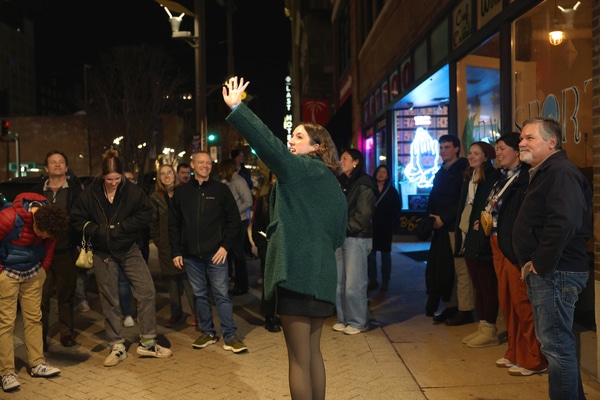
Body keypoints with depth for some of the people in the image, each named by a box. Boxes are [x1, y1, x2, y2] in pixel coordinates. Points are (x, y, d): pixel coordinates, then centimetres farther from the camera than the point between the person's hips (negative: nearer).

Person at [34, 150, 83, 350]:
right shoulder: (37, 191, 8)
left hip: (67, 251, -1)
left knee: (66, 295, 9)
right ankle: (40, 336, 10)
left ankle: (66, 332, 21)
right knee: (42, 295, 0)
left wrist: (83, 244, -7)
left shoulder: (75, 190, 2)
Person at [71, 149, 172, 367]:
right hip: (103, 253, 0)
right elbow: (76, 218, -1)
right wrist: (97, 230, -14)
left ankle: (147, 342, 8)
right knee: (109, 300, 7)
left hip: (130, 249, 0)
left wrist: (120, 227, -15)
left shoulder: (132, 191, -7)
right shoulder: (91, 193, -5)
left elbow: (145, 214, -8)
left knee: (147, 291, -5)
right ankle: (117, 347, 19)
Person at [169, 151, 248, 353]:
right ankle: (207, 333, 23)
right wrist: (176, 251, 3)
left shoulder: (221, 189, 0)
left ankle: (230, 336, 6)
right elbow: (174, 224, 9)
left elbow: (234, 219, 0)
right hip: (191, 255, 3)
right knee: (200, 295, 10)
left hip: (215, 253, -2)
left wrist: (226, 246, -7)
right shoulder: (181, 192, 6)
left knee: (222, 294, -1)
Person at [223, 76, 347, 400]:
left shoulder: (301, 168, -6)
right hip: (319, 273, 9)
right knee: (312, 353, 18)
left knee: (298, 358, -2)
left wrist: (236, 108, -21)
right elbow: (338, 233, 20)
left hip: (298, 272, -9)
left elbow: (269, 145, -21)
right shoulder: (330, 181, 18)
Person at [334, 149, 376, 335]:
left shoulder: (363, 185, -5)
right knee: (339, 283, 7)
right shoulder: (341, 183, 17)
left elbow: (363, 214, -12)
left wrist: (345, 228, -11)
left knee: (354, 284, -4)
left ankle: (358, 322, 8)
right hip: (340, 237, 7)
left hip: (356, 238, -7)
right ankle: (343, 319, 18)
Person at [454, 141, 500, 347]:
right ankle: (482, 326, 23)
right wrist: (460, 234, 11)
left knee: (487, 285, 0)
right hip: (468, 237, 9)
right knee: (477, 284, 14)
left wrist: (482, 224, -20)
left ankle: (490, 330, 8)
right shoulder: (469, 177, 15)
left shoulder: (492, 177, -10)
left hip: (482, 239, -9)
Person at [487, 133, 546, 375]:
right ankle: (515, 353, 27)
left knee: (522, 303, -2)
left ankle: (533, 360, 10)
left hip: (516, 248, -9)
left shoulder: (526, 177, -13)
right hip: (499, 246, 9)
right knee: (507, 301, 15)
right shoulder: (503, 178, 16)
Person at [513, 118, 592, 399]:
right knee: (558, 343, 18)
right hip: (546, 272, 11)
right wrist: (534, 263, 12)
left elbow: (563, 223, -29)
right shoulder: (543, 173, 17)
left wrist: (541, 264, -21)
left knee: (556, 345, -4)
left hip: (555, 273, -11)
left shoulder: (561, 173, -16)